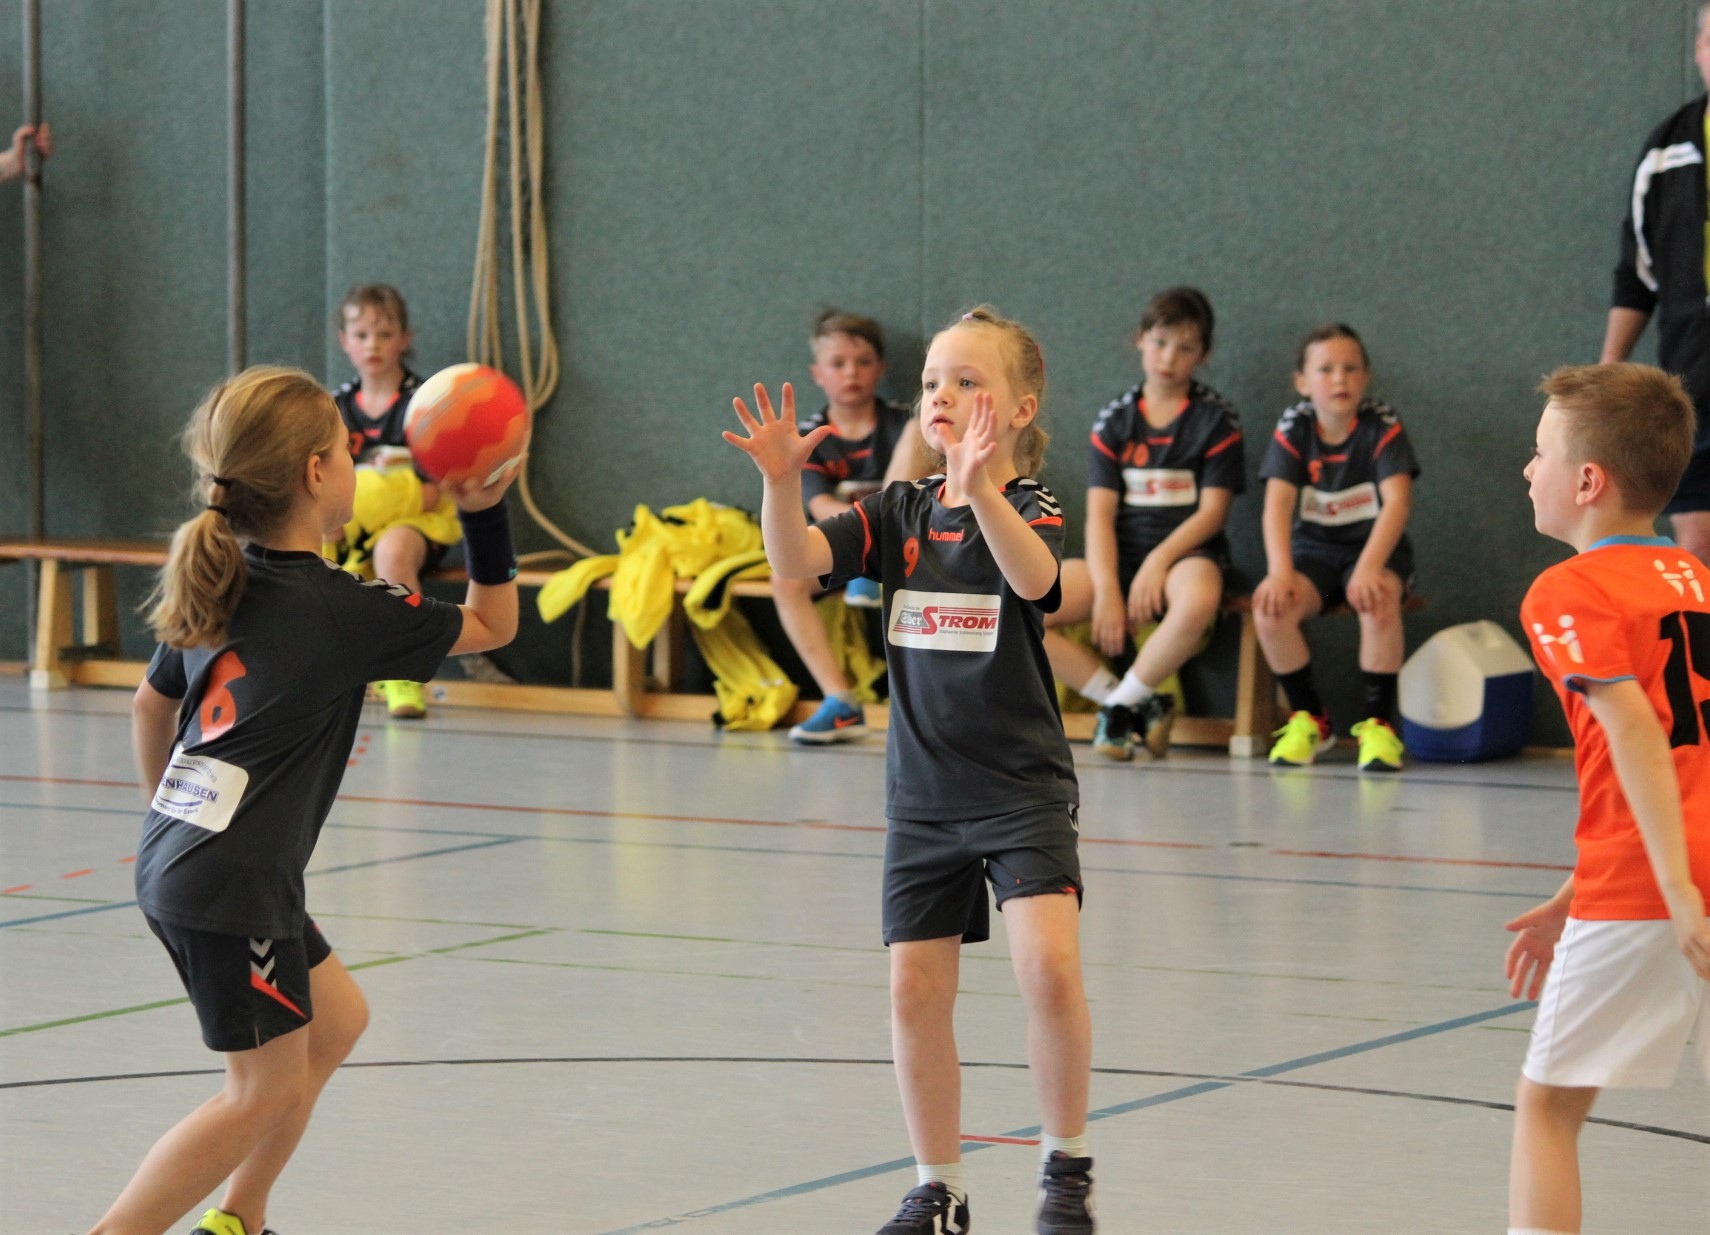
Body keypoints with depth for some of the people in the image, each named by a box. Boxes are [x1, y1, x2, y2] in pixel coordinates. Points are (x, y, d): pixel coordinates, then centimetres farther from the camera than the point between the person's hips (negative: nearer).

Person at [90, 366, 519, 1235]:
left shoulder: (220, 586, 8)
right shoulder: (343, 611, -14)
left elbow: (150, 705, 21)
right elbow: (493, 626, 0)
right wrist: (485, 513, 3)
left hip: (175, 860, 9)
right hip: (233, 886, -9)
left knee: (336, 1022, 21)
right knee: (266, 1089, 0)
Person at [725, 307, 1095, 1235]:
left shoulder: (1031, 511, -8)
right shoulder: (900, 514, 4)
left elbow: (1035, 577, -31)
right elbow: (795, 562, -9)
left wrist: (983, 489, -48)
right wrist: (781, 481, -28)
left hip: (1023, 790, -4)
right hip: (923, 798, 4)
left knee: (1048, 966, -19)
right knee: (915, 988, 4)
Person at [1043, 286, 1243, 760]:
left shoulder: (1217, 420, 2)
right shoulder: (1114, 421, 8)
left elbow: (1212, 511, -5)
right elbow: (1100, 513, 0)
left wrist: (1159, 562, -20)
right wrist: (1106, 591, -15)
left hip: (1186, 551, -3)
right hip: (1120, 552, 3)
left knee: (1198, 602, -43)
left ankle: (1122, 703, -17)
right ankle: (1140, 706, -10)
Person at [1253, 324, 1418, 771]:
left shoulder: (1383, 426, -11)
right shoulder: (1293, 429, -5)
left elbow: (1397, 501, -22)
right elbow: (1278, 503, -15)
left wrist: (1369, 567, -37)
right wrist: (1280, 572, -32)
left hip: (1375, 548, -2)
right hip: (1314, 549, 2)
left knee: (1378, 601, -37)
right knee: (1270, 608, -28)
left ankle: (1379, 722, -19)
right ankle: (1309, 718, -4)